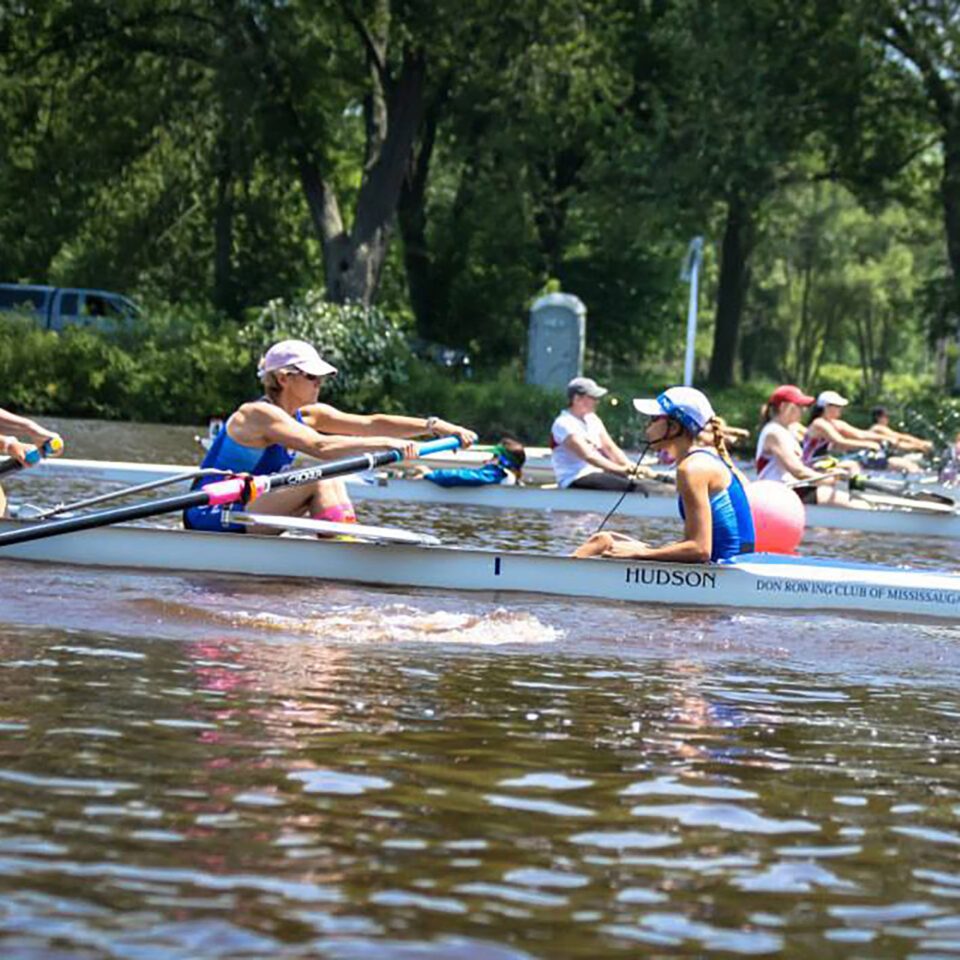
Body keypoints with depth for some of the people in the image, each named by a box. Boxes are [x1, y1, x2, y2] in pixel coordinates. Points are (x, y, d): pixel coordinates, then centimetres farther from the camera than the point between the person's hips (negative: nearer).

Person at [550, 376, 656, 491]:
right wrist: (624, 470, -29)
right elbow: (589, 457, -23)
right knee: (628, 486, -30)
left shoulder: (592, 420, 15)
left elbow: (610, 448, 12)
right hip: (575, 482, -8)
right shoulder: (564, 424, -13)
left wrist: (631, 467, -8)